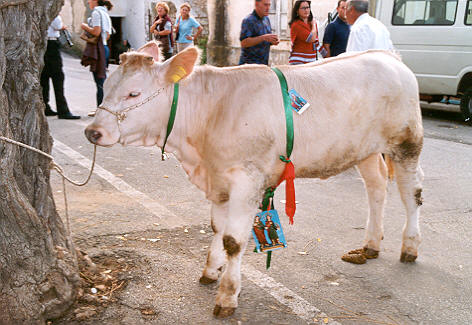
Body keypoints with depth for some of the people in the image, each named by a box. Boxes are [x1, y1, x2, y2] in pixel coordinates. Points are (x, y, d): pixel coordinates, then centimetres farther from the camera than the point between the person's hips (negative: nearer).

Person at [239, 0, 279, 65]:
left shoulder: (266, 19, 13)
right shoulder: (248, 21, -11)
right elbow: (243, 43, -21)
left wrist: (273, 41, -2)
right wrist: (264, 38, -27)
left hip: (263, 63, 7)